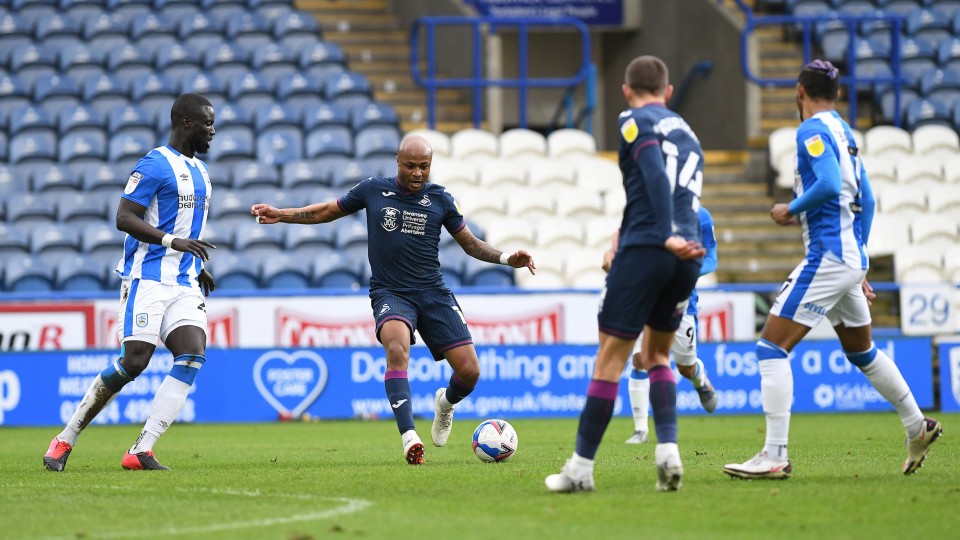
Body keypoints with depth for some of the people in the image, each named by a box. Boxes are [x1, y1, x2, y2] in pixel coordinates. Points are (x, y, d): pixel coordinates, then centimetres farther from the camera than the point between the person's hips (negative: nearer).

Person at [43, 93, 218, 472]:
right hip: (147, 280, -7)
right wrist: (173, 241, -24)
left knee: (193, 354, -14)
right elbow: (124, 218, -15)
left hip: (184, 285, 7)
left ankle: (142, 451, -16)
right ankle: (65, 440, 3)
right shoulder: (155, 165, -8)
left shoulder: (199, 171, 20)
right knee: (133, 362, -13)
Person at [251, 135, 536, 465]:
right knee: (397, 347, -35)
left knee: (469, 370, -8)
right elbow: (327, 211, 15)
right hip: (390, 293, -2)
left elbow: (470, 243, 13)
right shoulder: (373, 190, 1)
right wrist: (281, 215, 8)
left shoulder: (440, 199, 4)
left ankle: (445, 403, 31)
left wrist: (507, 259, -2)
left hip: (433, 293, 2)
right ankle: (409, 439, -41)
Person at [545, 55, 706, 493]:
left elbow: (655, 175, -14)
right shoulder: (688, 135, 25)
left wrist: (667, 237, -22)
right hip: (687, 256, 7)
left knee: (610, 356, -3)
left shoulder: (634, 120, 3)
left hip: (645, 248, -6)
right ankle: (668, 452, 1)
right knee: (656, 354, 20)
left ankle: (581, 467, -2)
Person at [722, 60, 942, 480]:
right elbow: (866, 200, 20)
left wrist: (790, 210, -9)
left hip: (827, 259, -9)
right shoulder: (844, 132, 16)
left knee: (772, 347, -10)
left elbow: (828, 184, -25)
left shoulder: (812, 130, -10)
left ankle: (774, 456, -16)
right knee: (861, 352, 25)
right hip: (852, 257, 9)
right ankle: (918, 428, 33)